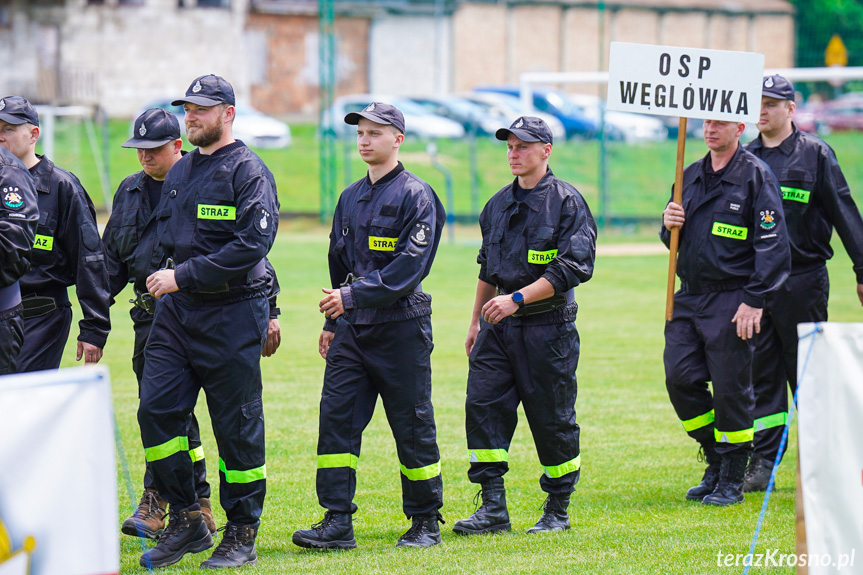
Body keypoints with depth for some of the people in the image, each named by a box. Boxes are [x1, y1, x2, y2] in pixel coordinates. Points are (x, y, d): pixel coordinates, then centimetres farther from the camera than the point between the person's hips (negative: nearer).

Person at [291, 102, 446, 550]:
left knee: (413, 426, 1)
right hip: (352, 329, 6)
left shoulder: (416, 196, -7)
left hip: (401, 328, -6)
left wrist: (353, 295, -22)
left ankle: (426, 522, 12)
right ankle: (337, 522, -2)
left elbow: (409, 267, -17)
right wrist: (332, 321, 17)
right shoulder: (350, 198, 15)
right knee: (336, 418, -3)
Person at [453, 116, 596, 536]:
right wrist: (476, 323, 21)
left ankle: (558, 510, 13)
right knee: (483, 405, -4)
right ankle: (493, 508, -1)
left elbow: (572, 268, -16)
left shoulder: (567, 202, -7)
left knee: (552, 419, 0)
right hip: (499, 323, 6)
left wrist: (517, 299, -22)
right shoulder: (498, 204, 14)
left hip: (548, 324, -6)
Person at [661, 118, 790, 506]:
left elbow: (771, 244, -11)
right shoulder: (690, 176, 14)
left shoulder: (756, 176, -6)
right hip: (688, 299, 6)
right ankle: (715, 462, 18)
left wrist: (755, 301, -17)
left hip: (732, 300, -6)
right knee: (680, 379, 1)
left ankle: (732, 480, 8)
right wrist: (669, 225, -2)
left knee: (731, 388, -4)